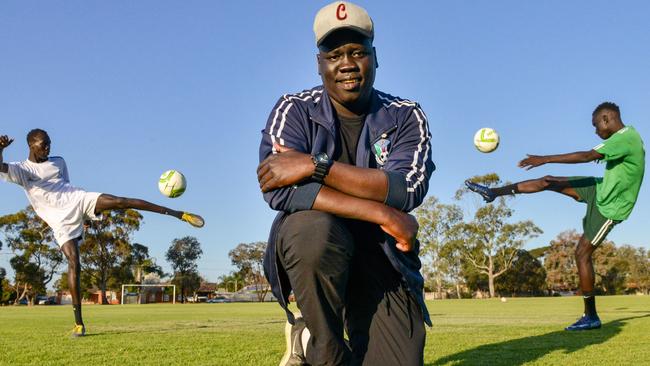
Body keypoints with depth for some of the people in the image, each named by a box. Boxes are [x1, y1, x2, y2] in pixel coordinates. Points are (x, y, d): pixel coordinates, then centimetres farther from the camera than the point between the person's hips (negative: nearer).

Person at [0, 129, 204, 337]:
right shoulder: (22, 170, 0)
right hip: (61, 221, -3)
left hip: (78, 199, 3)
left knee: (122, 202, -18)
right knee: (73, 263, -14)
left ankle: (179, 214, -19)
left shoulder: (58, 162, 16)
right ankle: (79, 323, -8)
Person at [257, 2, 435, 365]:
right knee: (310, 226, -36)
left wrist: (315, 165, -27)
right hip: (313, 253, -2)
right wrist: (383, 215, -25)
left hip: (383, 258, 2)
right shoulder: (294, 111, -5)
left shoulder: (406, 116, -1)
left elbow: (408, 189, -19)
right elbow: (279, 189, -23)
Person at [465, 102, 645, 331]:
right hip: (601, 189, 9)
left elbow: (587, 156, -34)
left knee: (582, 253, -7)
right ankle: (493, 193, 11)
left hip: (608, 206, -9)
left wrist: (545, 159, -33)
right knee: (548, 182, 3)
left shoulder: (625, 138, -26)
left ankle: (591, 316, 1)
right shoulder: (627, 136, 4)